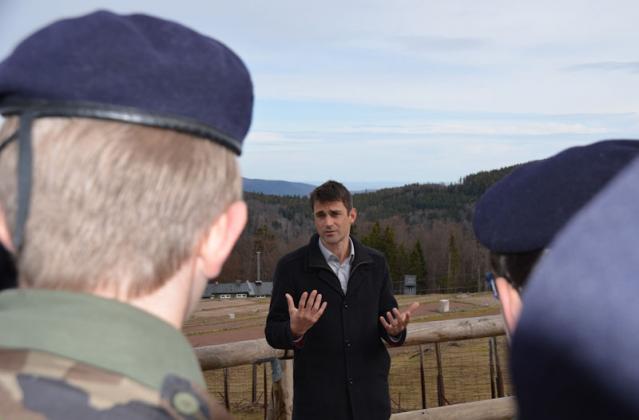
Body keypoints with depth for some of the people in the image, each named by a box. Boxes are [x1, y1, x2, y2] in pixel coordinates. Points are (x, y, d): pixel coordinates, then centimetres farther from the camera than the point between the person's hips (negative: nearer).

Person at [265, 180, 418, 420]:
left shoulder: (375, 263, 5)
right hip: (318, 400, -2)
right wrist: (295, 330, -25)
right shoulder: (291, 266, -5)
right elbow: (273, 334, -3)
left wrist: (395, 329, -14)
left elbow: (388, 324, 9)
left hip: (369, 397, 3)